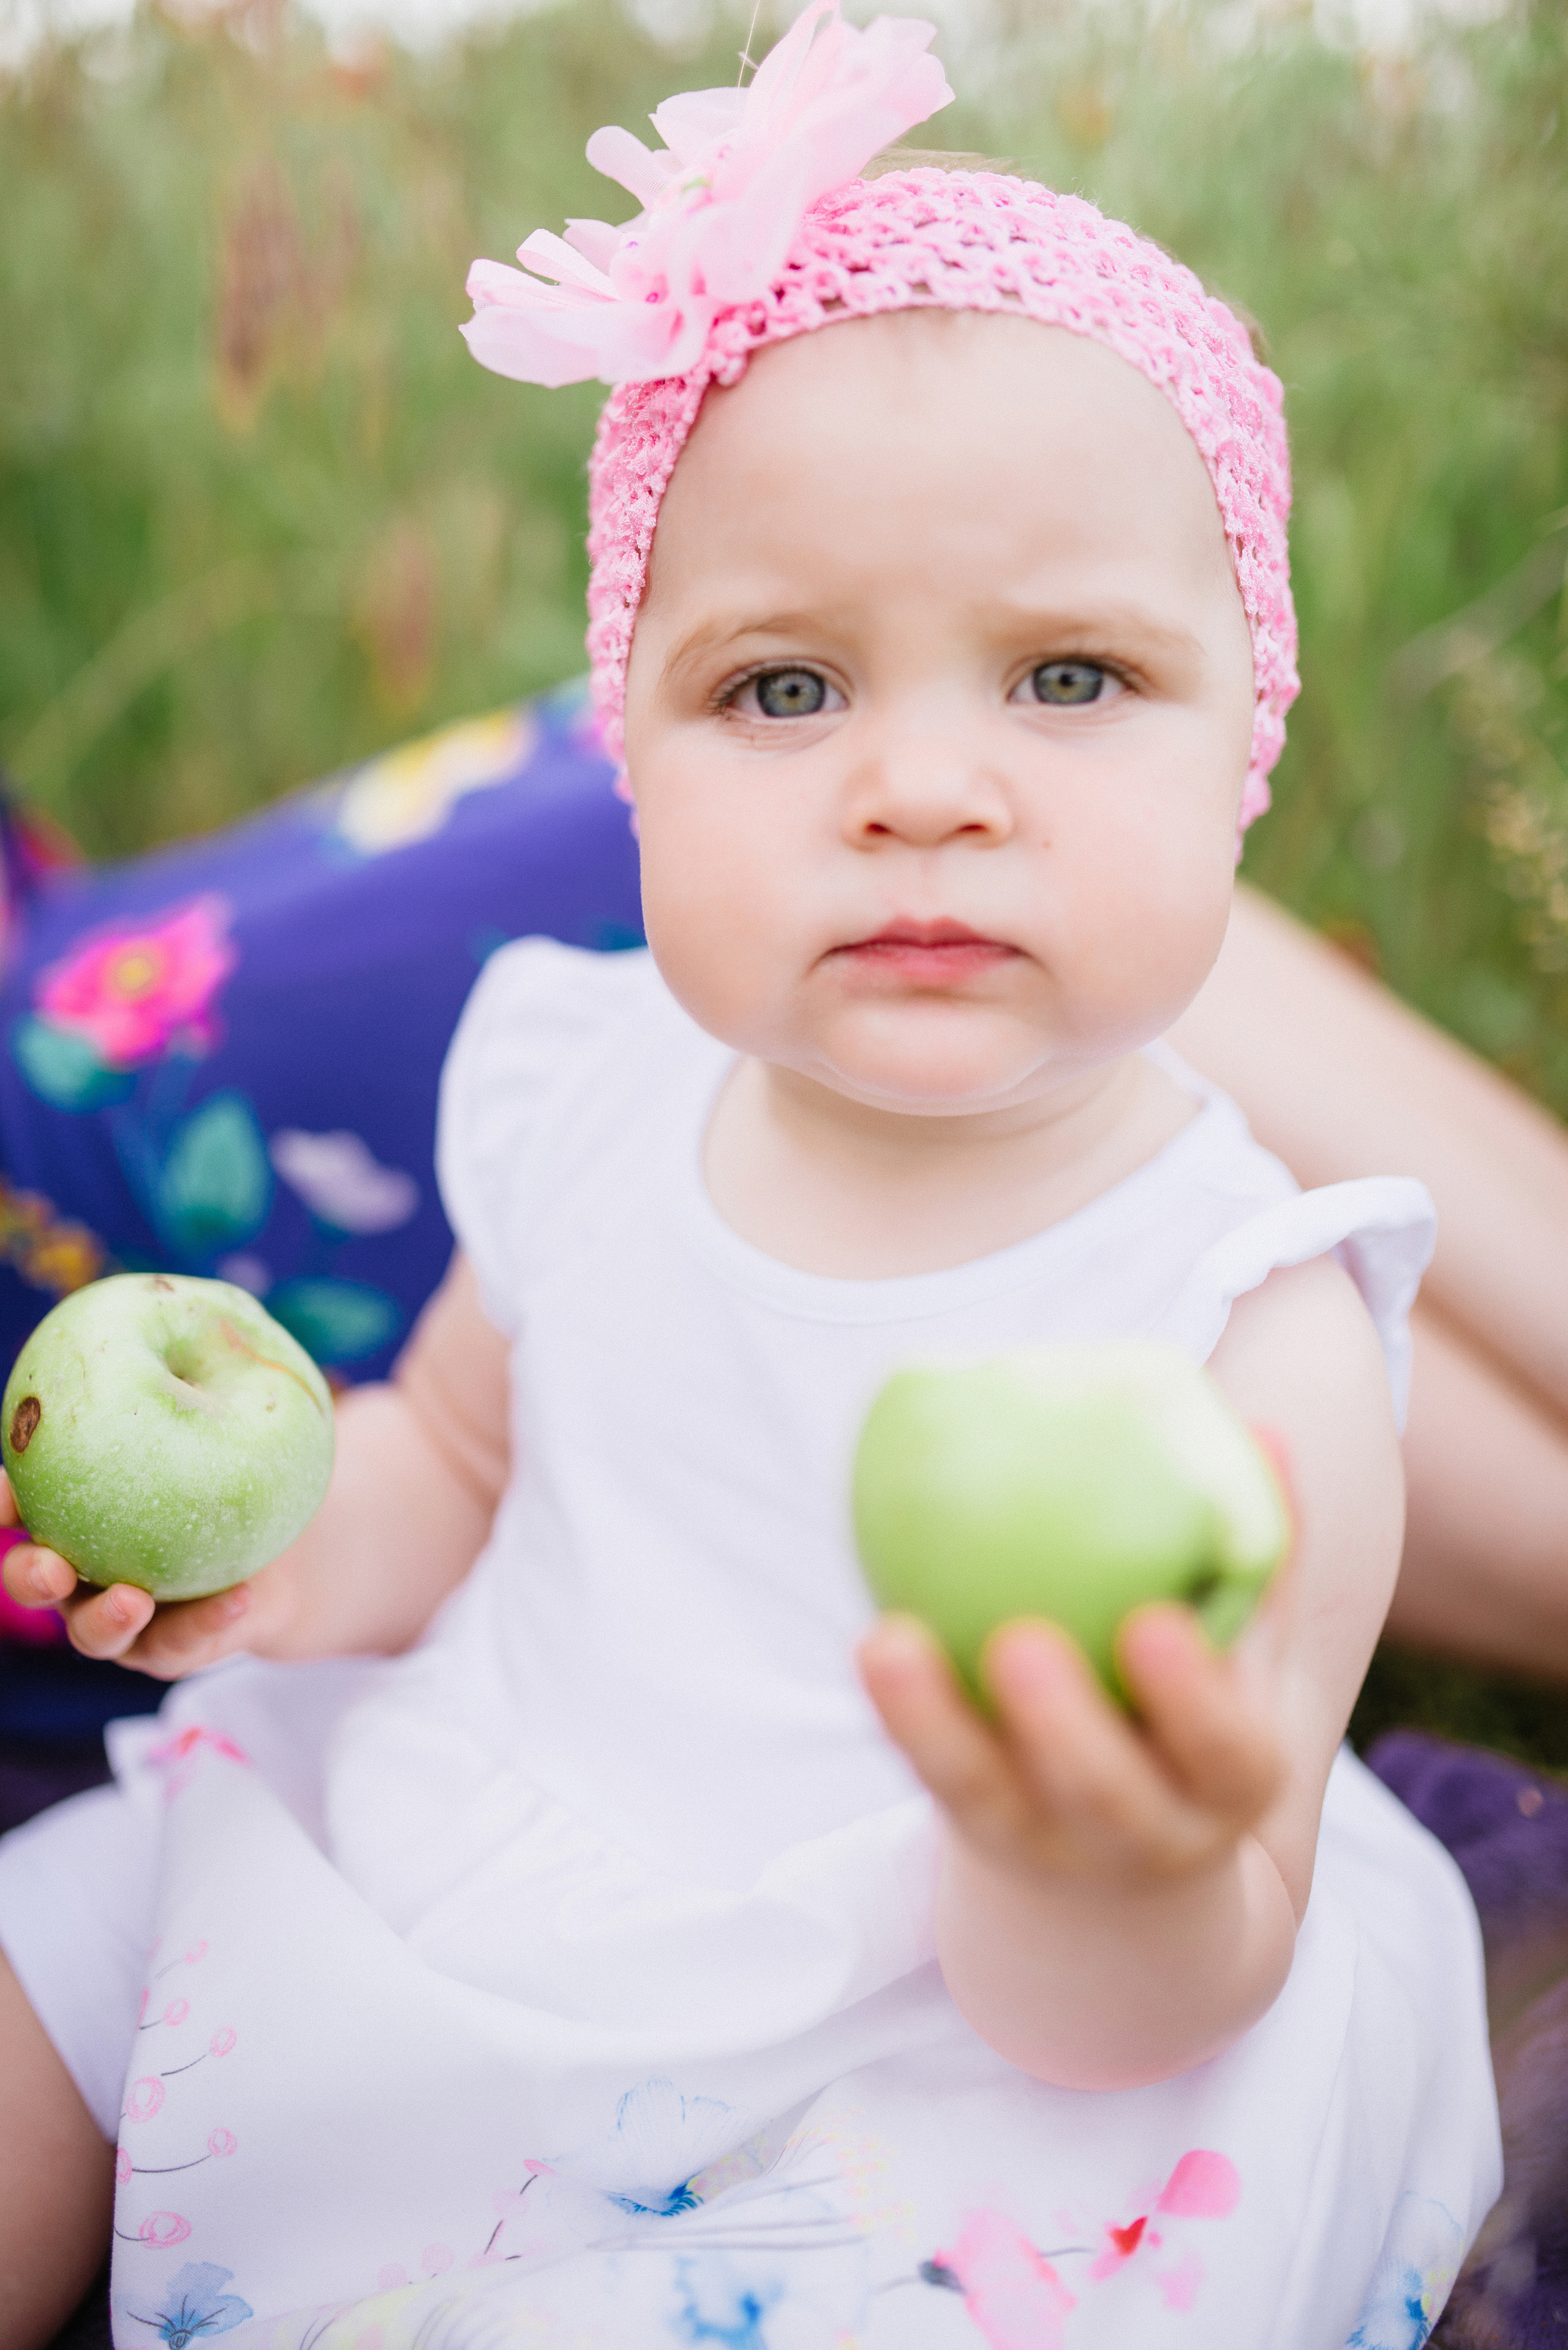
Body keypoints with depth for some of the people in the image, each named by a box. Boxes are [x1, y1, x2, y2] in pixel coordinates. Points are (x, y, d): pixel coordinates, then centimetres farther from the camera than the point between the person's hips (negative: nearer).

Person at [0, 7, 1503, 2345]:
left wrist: (1126, 1880, -46)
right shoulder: (603, 1102, -10)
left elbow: (1103, 2032, -22)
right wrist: (305, 1538, -14)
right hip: (396, 1885, 5)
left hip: (861, 2136, -4)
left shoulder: (1247, 1337, -24)